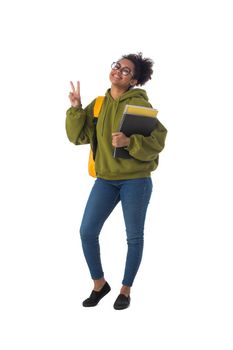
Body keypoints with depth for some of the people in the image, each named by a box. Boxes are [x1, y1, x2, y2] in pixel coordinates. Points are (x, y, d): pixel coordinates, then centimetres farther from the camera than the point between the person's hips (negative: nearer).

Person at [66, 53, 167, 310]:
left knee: (134, 237, 6)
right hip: (105, 179, 5)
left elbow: (158, 139, -15)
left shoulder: (139, 104, -10)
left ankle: (126, 290, 23)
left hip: (136, 180, -4)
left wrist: (129, 142, -28)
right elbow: (79, 136, 4)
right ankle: (99, 284, 19)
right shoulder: (98, 104, 6)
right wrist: (76, 108, -8)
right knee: (87, 232, 0)